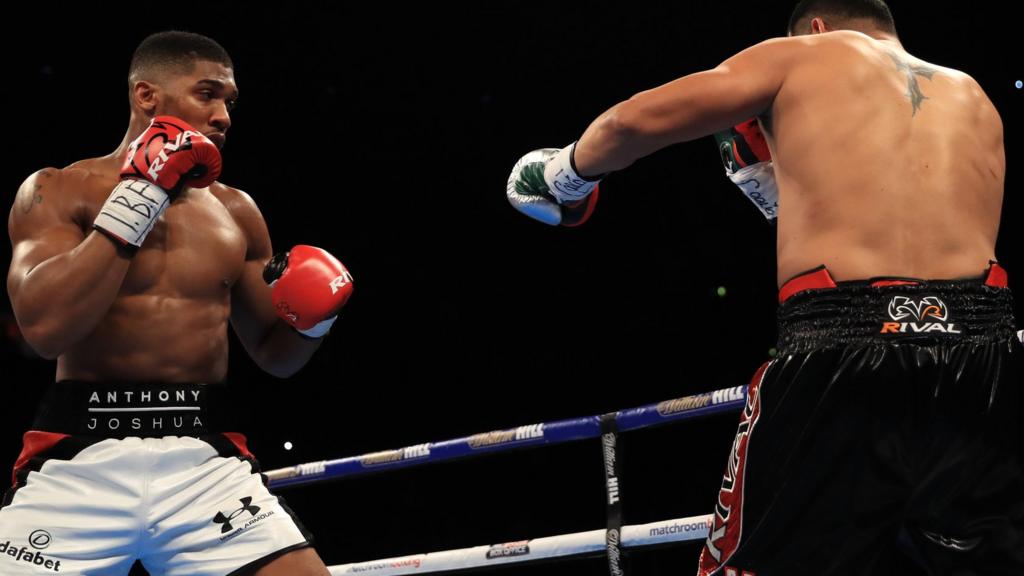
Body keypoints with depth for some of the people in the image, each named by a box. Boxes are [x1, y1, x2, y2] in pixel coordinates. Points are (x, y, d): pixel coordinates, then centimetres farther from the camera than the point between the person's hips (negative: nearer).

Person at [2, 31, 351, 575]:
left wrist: (313, 318, -1)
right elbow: (46, 328, -15)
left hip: (207, 461, 3)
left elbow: (274, 356, 21)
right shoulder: (58, 191, 2)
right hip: (78, 458, -2)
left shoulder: (235, 210, 13)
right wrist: (139, 198, -12)